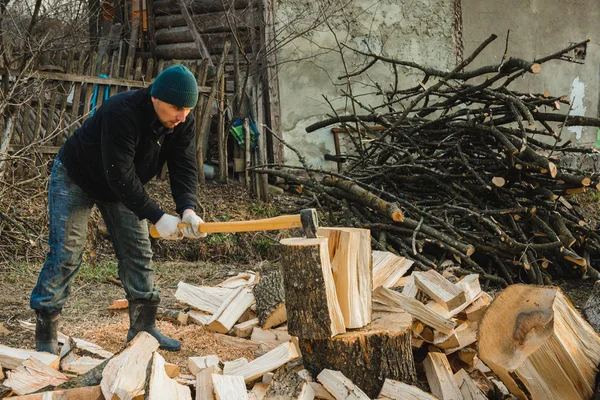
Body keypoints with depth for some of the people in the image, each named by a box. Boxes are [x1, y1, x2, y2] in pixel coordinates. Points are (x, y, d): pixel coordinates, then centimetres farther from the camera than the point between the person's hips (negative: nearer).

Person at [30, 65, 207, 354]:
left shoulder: (183, 122, -17)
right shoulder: (121, 113, -39)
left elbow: (184, 168, -20)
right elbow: (120, 176, -40)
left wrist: (188, 209, -39)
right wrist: (157, 217, -40)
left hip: (122, 186, 7)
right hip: (76, 178, -6)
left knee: (137, 253, 3)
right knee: (65, 255, -9)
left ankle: (143, 328, 14)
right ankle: (45, 335, 0)